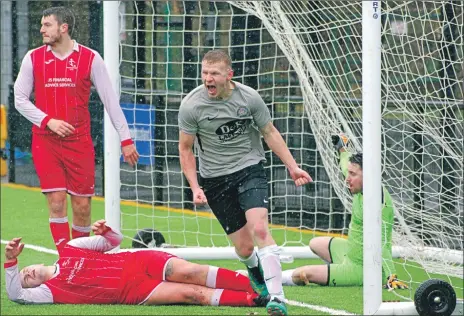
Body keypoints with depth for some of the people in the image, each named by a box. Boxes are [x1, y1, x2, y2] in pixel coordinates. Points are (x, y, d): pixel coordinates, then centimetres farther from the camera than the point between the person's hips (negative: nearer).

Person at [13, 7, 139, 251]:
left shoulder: (90, 59, -1)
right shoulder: (33, 58, 2)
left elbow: (110, 100, 2)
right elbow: (20, 99, 4)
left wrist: (125, 139, 0)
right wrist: (48, 121, -10)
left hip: (79, 143, 0)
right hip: (45, 142, 0)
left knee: (82, 206, 0)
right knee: (56, 202, -8)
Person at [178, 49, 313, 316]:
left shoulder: (249, 97, -10)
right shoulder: (191, 106, -12)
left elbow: (270, 132, 5)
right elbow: (185, 149, 0)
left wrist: (293, 167, 0)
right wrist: (195, 188, -8)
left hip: (250, 168, -1)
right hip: (214, 179, 1)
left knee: (259, 228, -24)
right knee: (244, 247, 1)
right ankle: (255, 269, 40)